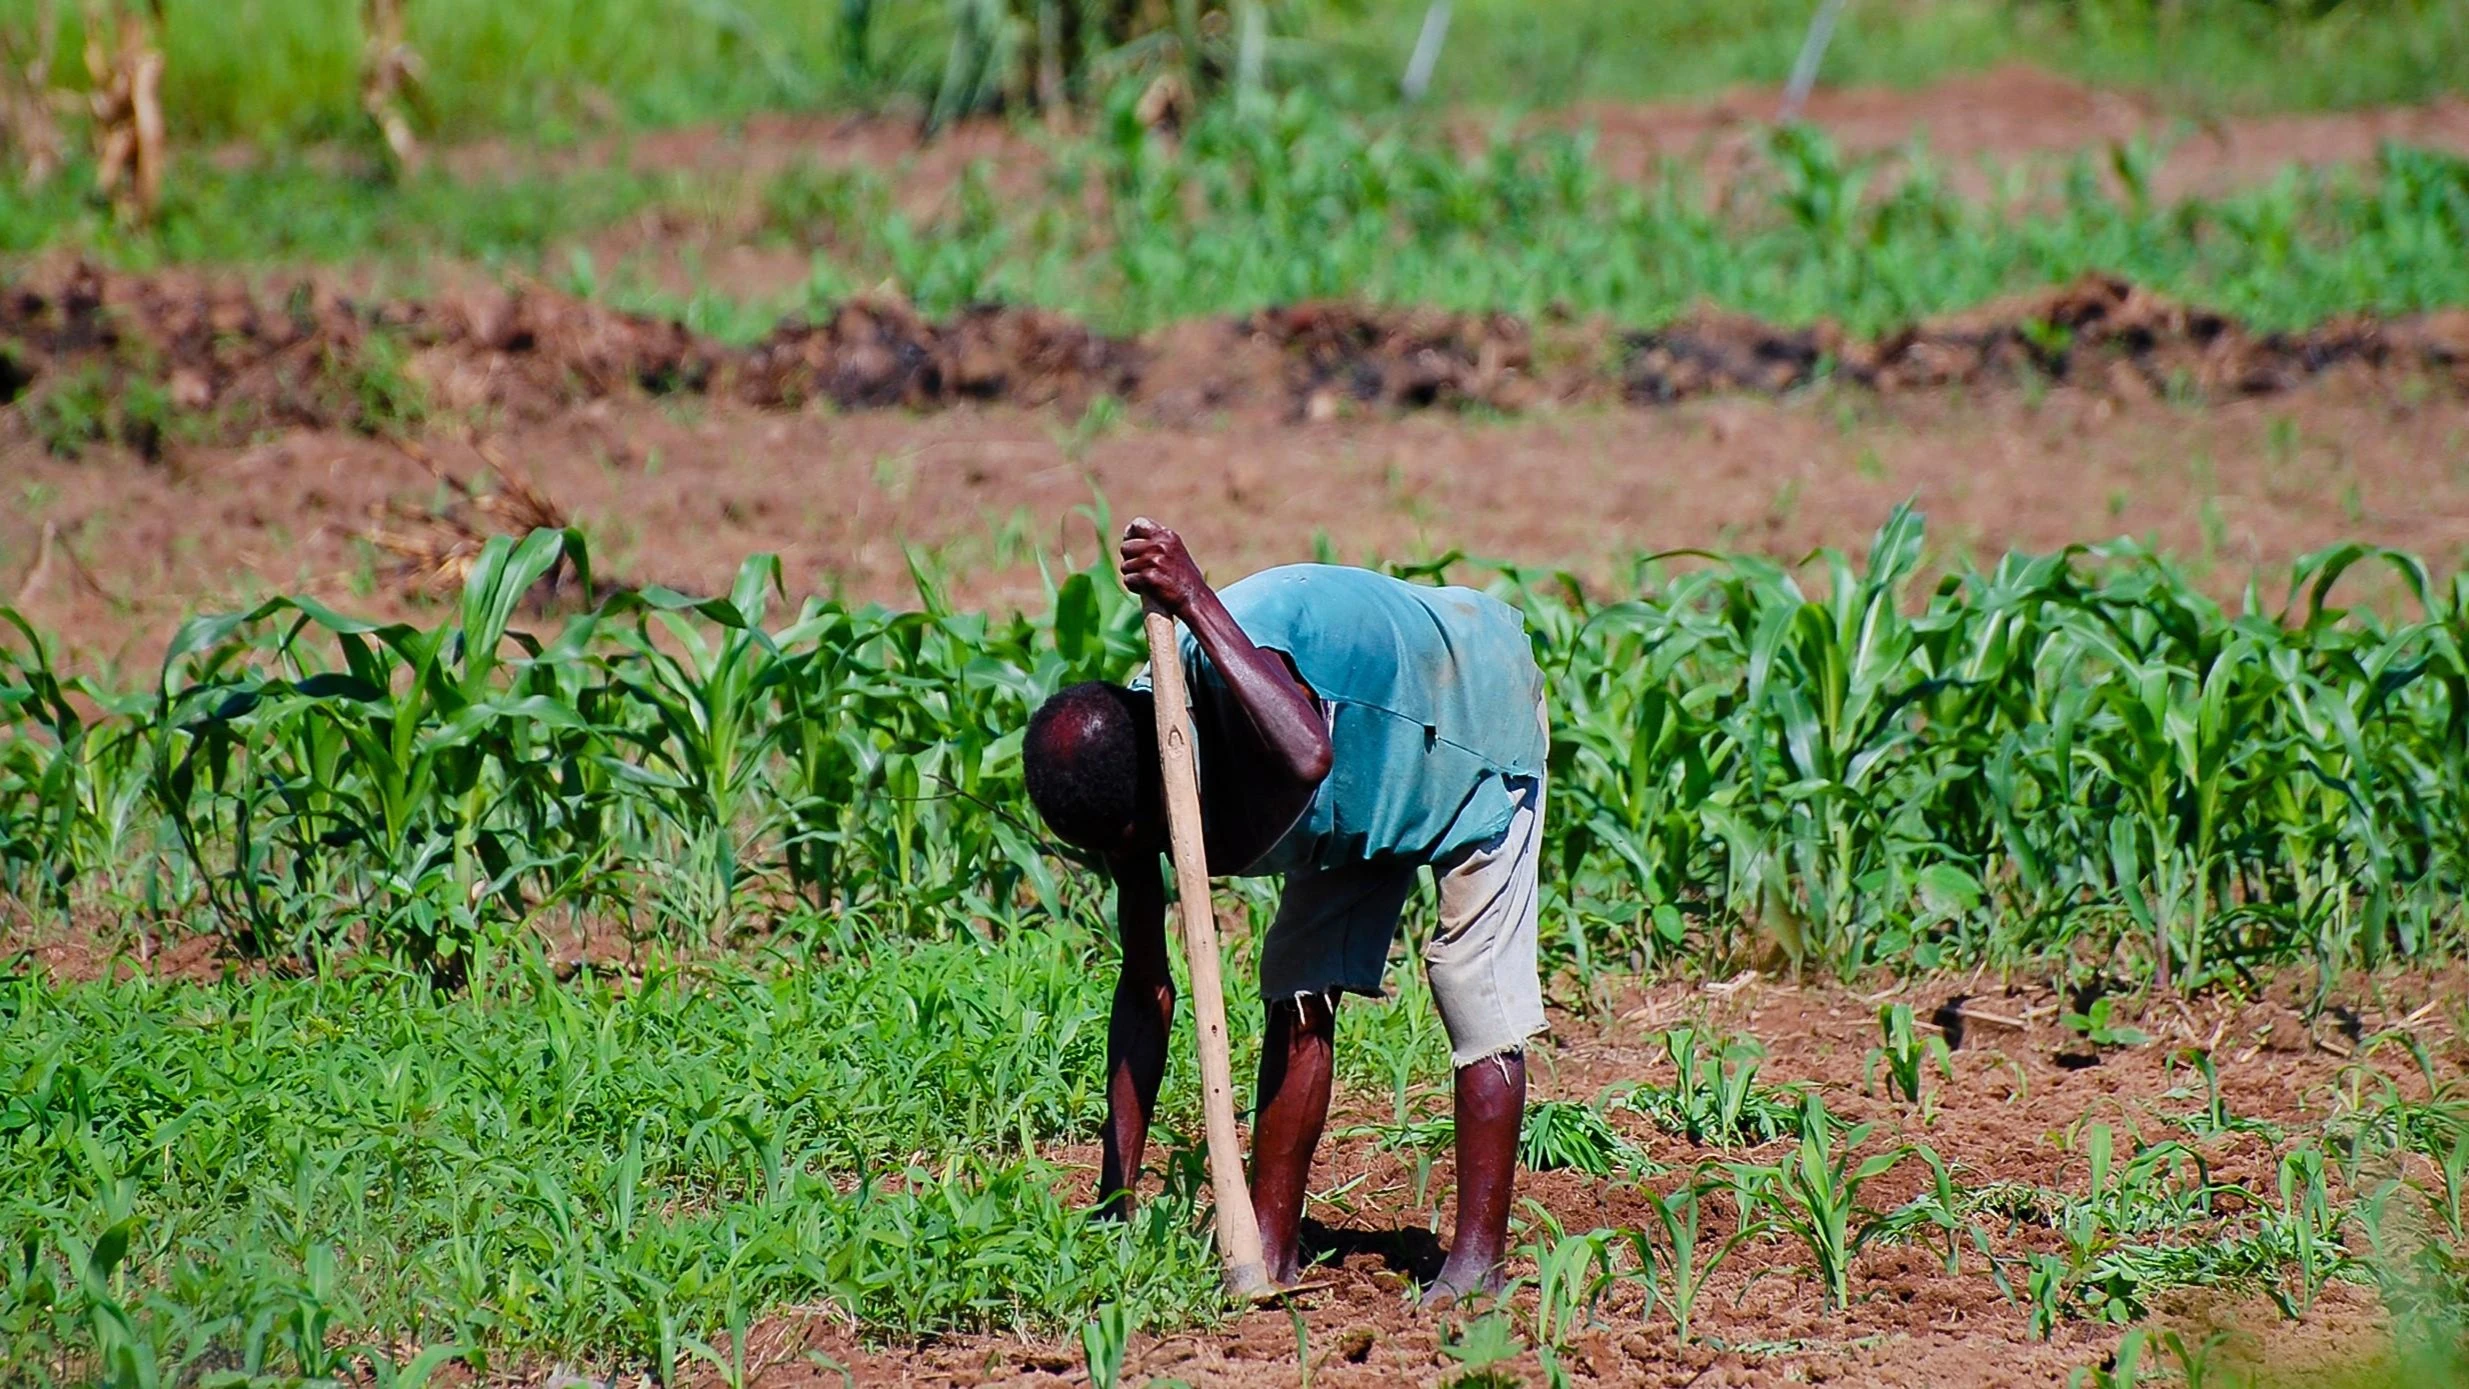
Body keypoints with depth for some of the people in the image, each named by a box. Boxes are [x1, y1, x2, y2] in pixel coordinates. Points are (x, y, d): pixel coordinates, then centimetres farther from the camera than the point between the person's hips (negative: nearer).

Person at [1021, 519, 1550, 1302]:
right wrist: (1116, 1193, -19)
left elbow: (1306, 757, -64)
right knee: (1297, 993, -1)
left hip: (1475, 709, -6)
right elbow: (1145, 990, -16)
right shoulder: (1129, 792, -21)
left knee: (1476, 993, -11)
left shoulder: (1226, 656, -42)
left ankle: (1478, 1262, -8)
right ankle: (1272, 1251, 4)